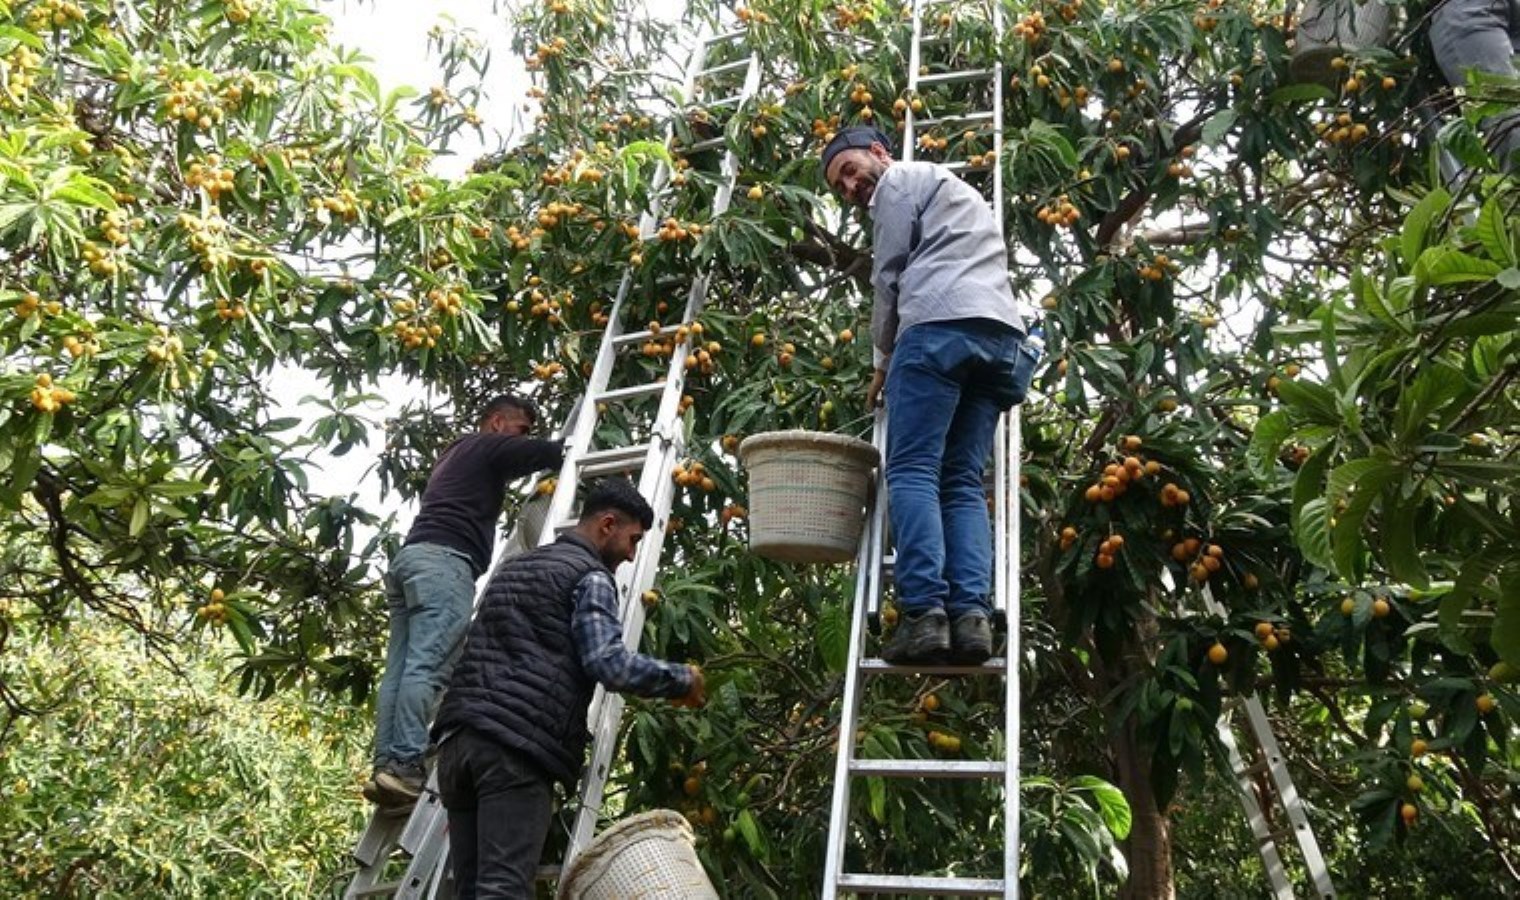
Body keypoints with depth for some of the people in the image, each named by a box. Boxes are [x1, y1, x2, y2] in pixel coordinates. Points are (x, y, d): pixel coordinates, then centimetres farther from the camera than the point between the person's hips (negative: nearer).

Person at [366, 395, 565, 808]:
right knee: (427, 667, -18)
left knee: (400, 670, -1)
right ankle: (405, 766, -26)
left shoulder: (456, 453, 35)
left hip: (411, 557, 9)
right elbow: (548, 452, -2)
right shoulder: (490, 446, 8)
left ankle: (386, 767, -7)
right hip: (442, 560, -9)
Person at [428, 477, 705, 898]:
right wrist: (682, 678, -1)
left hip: (458, 736, 8)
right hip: (516, 745, -8)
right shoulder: (589, 575, 1)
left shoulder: (513, 567, 28)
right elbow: (608, 663, -13)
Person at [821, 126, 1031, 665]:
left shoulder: (899, 181, 13)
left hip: (940, 325, -8)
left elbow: (888, 277, 7)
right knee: (963, 482, 1)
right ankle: (971, 613, -14)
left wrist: (883, 360, 17)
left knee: (912, 472, -11)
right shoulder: (953, 190, 39)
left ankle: (925, 611, -23)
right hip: (1001, 331, 8)